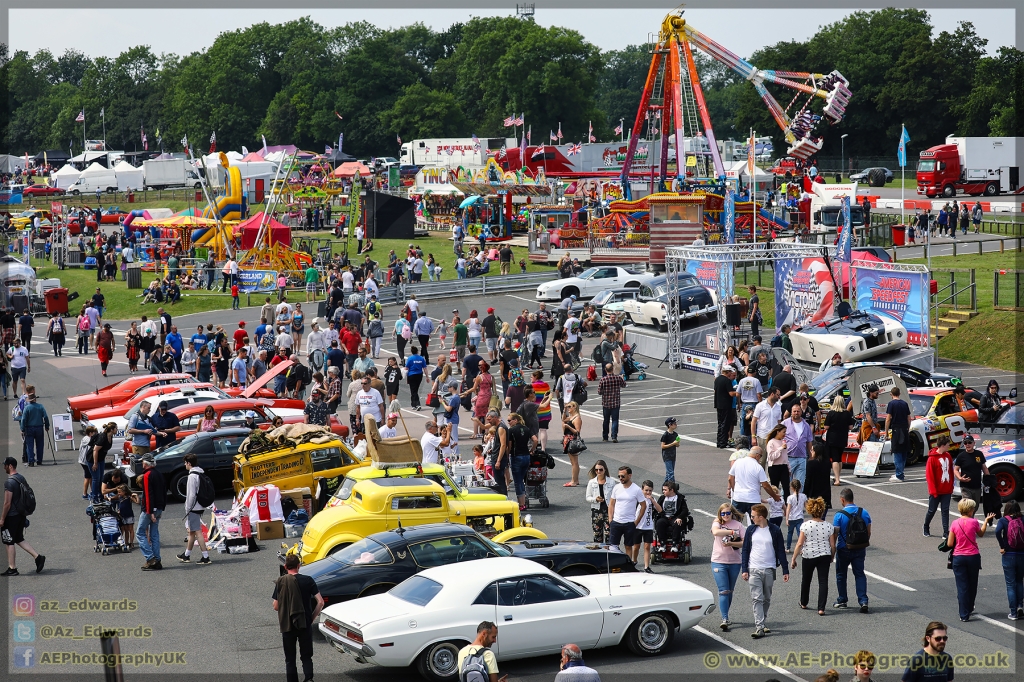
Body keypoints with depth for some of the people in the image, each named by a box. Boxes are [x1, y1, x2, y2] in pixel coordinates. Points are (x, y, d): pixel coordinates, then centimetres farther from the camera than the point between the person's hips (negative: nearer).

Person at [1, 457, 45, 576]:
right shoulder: (22, 479, 8)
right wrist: (25, 515, 22)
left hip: (11, 516, -9)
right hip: (21, 515, 9)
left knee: (10, 542, 2)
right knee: (19, 539, 18)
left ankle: (12, 568, 8)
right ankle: (38, 557, 8)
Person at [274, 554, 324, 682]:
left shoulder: (280, 582, -5)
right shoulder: (307, 580, -6)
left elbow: (276, 606, -1)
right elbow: (320, 602, -9)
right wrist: (312, 617, 4)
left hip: (287, 626, 0)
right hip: (305, 624, 0)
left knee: (290, 659, 12)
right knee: (306, 657, 11)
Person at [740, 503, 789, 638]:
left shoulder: (775, 531, 0)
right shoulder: (751, 530, 4)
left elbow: (781, 551, 4)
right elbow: (745, 550, 8)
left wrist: (785, 571, 1)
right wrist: (744, 569, 0)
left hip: (769, 570, 0)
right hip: (754, 570, 0)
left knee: (766, 599, 10)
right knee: (757, 599, -9)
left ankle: (763, 623, 26)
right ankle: (759, 628, -15)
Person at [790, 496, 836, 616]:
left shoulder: (805, 525, -10)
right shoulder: (828, 526, -3)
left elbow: (800, 544, -11)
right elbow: (832, 545, 1)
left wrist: (794, 559, -5)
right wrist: (832, 557, 17)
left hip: (808, 556, -1)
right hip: (824, 556, 1)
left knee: (806, 580, 19)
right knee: (823, 581, 2)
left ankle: (803, 603, 36)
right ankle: (821, 608, -6)